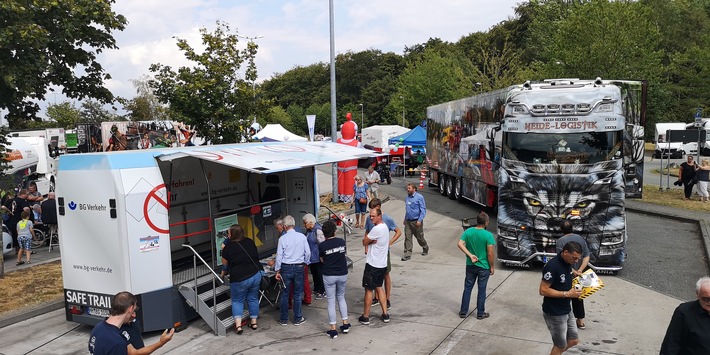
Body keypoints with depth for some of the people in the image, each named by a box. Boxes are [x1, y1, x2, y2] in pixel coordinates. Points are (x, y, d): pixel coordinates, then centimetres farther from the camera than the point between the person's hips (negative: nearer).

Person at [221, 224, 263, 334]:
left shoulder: (229, 246, -11)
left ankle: (238, 325, 0)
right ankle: (254, 322, 23)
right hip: (256, 274, 5)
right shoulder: (250, 242, 4)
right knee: (253, 299, 18)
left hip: (240, 278, -5)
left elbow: (224, 263, 2)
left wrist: (223, 250, 16)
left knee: (237, 300, 11)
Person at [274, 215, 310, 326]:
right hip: (299, 267, 1)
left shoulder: (282, 238, -10)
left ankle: (284, 319, 19)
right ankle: (297, 319, 17)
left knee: (284, 294, 10)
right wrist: (304, 263, 16)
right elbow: (308, 253, -1)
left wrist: (277, 270, 3)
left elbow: (279, 255, -6)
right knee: (297, 294, 11)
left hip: (286, 267, -1)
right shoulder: (302, 236, -5)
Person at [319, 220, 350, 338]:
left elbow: (322, 260, 2)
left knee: (331, 302, 6)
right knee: (341, 298, 21)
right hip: (342, 274, 3)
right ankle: (345, 324, 21)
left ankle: (333, 330, 8)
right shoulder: (342, 242, -4)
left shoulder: (322, 246, -11)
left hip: (329, 276, -3)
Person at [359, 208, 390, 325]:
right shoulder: (384, 227, 9)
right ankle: (385, 314, 19)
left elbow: (364, 242, -15)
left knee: (369, 290, 3)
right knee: (379, 287, 18)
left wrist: (368, 240, 1)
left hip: (373, 265, -9)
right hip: (382, 264, 9)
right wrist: (371, 241, -13)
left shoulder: (377, 229, -22)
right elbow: (367, 241, 7)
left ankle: (365, 317, 12)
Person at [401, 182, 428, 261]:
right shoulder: (407, 197, 9)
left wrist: (420, 220, -19)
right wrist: (405, 219, 19)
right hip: (408, 221, 5)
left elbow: (423, 210, -12)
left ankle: (425, 249, 35)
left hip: (416, 222, -5)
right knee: (407, 238, -2)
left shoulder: (419, 197, -11)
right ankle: (407, 254, 2)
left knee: (420, 237, 9)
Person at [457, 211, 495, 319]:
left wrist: (470, 255, -11)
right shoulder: (488, 235, -18)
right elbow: (490, 254, -16)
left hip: (470, 265, 3)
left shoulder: (468, 231, -6)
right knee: (481, 290, 10)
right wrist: (492, 267, -4)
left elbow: (460, 244, -13)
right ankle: (480, 313, 21)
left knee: (467, 288, 14)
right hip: (484, 267, -3)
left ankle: (463, 312, 21)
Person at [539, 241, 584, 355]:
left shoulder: (568, 263, 0)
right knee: (560, 346, 8)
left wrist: (574, 290, -3)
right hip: (554, 313, -8)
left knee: (574, 340, 19)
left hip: (567, 310, 8)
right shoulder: (552, 266, -27)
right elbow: (543, 290, -25)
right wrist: (567, 294, -24)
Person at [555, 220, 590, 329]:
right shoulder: (580, 239, -1)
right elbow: (587, 257, -6)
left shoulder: (560, 241, -16)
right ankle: (580, 321, 27)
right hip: (578, 275, 5)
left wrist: (574, 272, -16)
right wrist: (579, 271, -13)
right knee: (578, 296, 19)